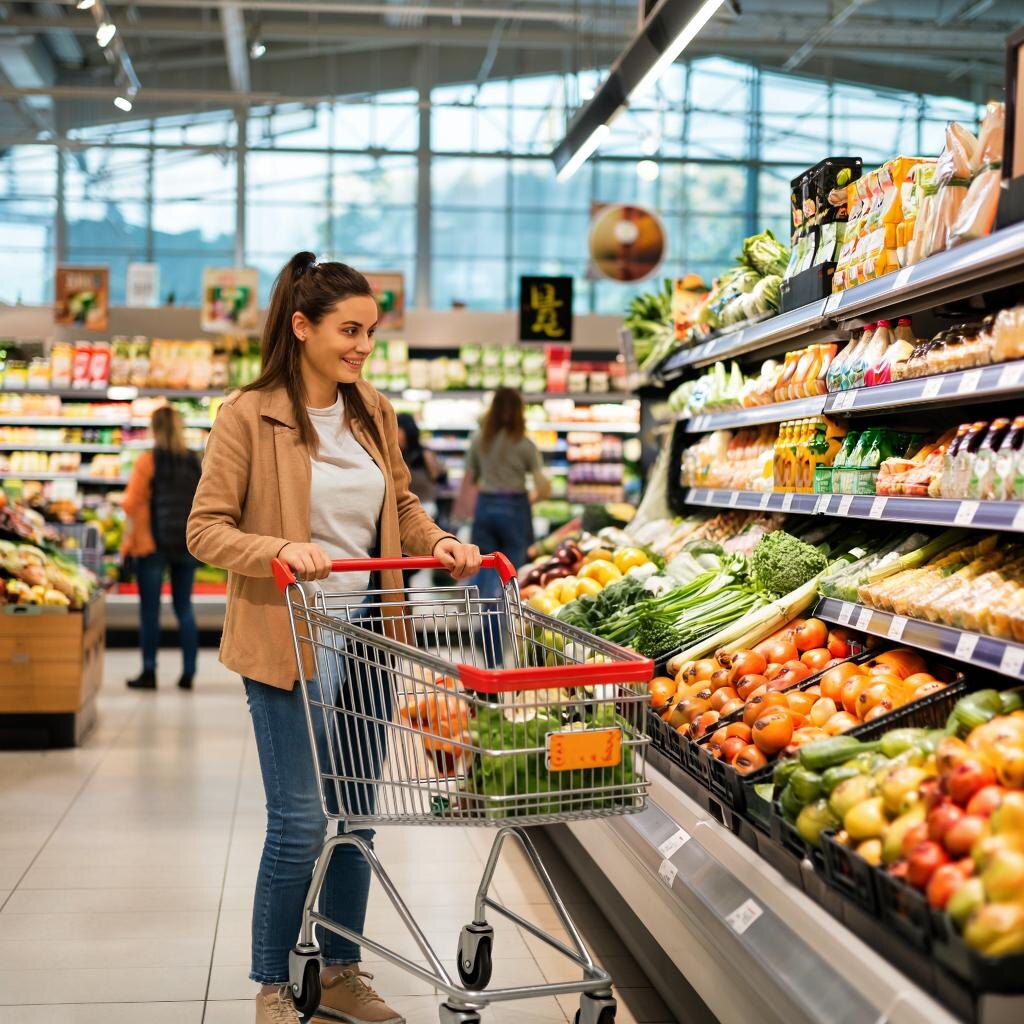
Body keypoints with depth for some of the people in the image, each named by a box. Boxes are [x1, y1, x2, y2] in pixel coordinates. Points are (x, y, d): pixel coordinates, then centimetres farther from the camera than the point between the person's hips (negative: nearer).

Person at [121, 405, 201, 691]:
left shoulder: (147, 461, -8)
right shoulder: (195, 461, 3)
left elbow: (131, 504, -11)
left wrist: (130, 537, 1)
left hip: (152, 542, -4)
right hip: (188, 544, 4)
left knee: (150, 609, 3)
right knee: (184, 607, 11)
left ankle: (149, 672, 4)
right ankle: (188, 672, 10)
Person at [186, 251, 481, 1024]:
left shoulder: (373, 412, 7)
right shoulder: (249, 416, -10)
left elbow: (401, 504, 16)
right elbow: (206, 530, -11)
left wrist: (438, 542, -4)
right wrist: (280, 551, -27)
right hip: (288, 643, -6)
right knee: (301, 821, -2)